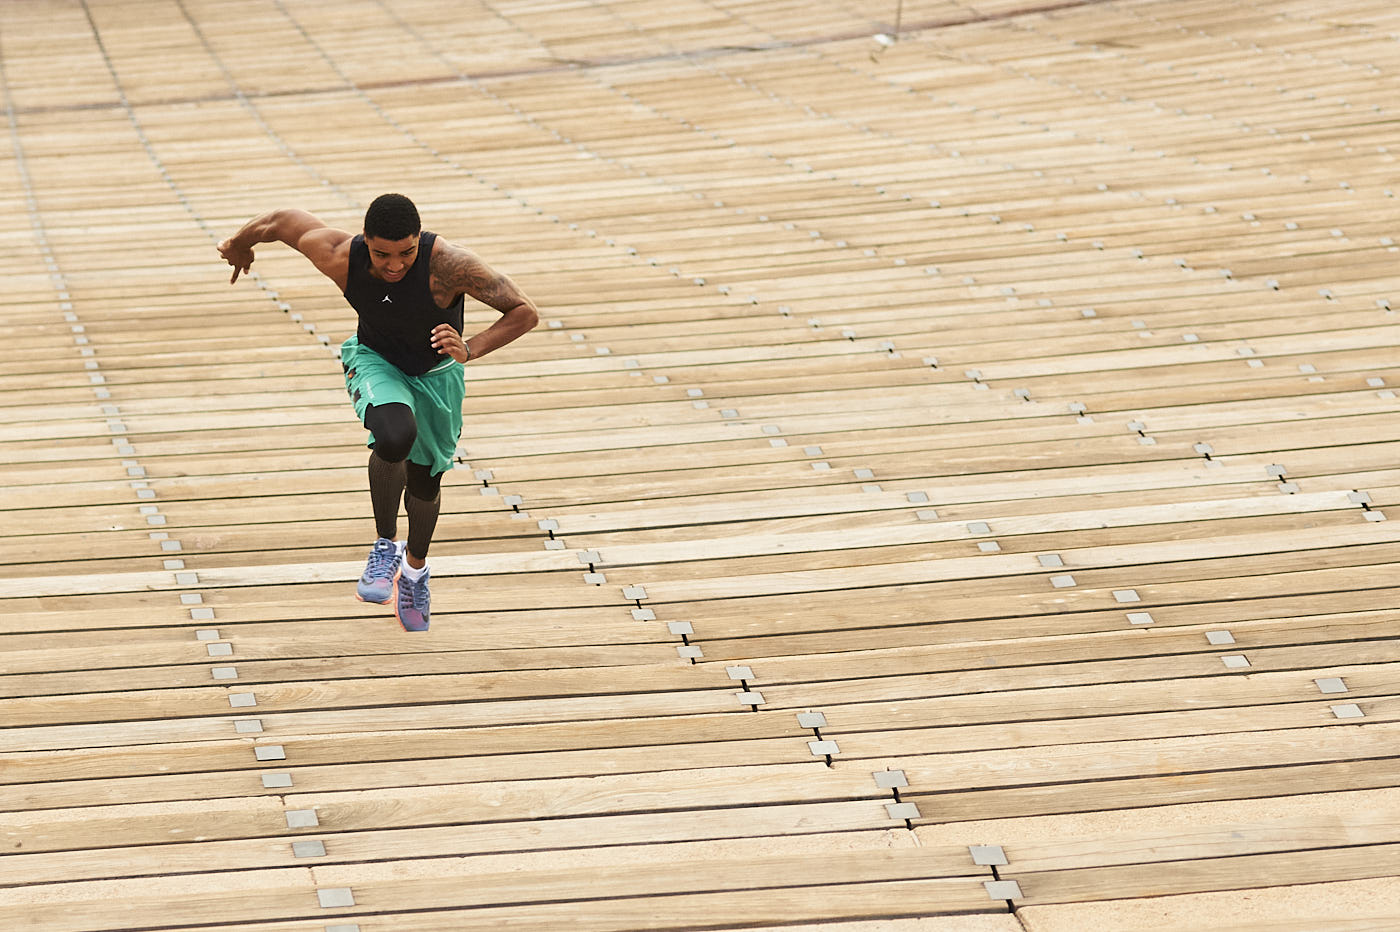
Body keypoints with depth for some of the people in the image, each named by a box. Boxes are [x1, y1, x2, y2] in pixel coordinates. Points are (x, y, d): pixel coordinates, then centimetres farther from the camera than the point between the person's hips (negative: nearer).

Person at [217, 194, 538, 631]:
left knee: (425, 481, 18)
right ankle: (385, 545, -9)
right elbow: (282, 220, -12)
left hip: (436, 373, 1)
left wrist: (471, 348, -46)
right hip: (375, 361, -1)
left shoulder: (447, 263, -38)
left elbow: (525, 312, -32)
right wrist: (239, 243, 8)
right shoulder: (339, 256, -32)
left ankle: (414, 569, 50)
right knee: (394, 437, -34)